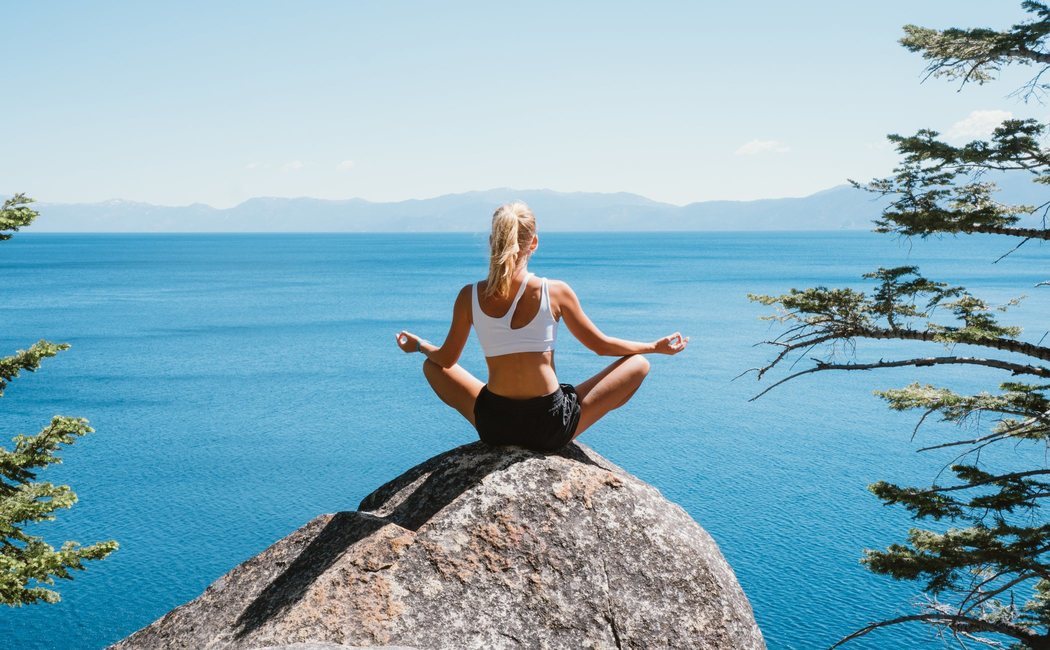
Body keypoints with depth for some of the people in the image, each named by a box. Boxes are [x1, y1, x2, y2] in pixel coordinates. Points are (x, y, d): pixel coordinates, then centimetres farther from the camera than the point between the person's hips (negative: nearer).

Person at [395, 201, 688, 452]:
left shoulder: (469, 296, -5)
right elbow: (601, 345, 2)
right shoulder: (556, 292, -10)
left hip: (492, 426, 3)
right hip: (552, 428, -2)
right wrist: (656, 346, 18)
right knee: (638, 364, 13)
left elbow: (446, 359, 7)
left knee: (431, 365, 28)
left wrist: (418, 345, 29)